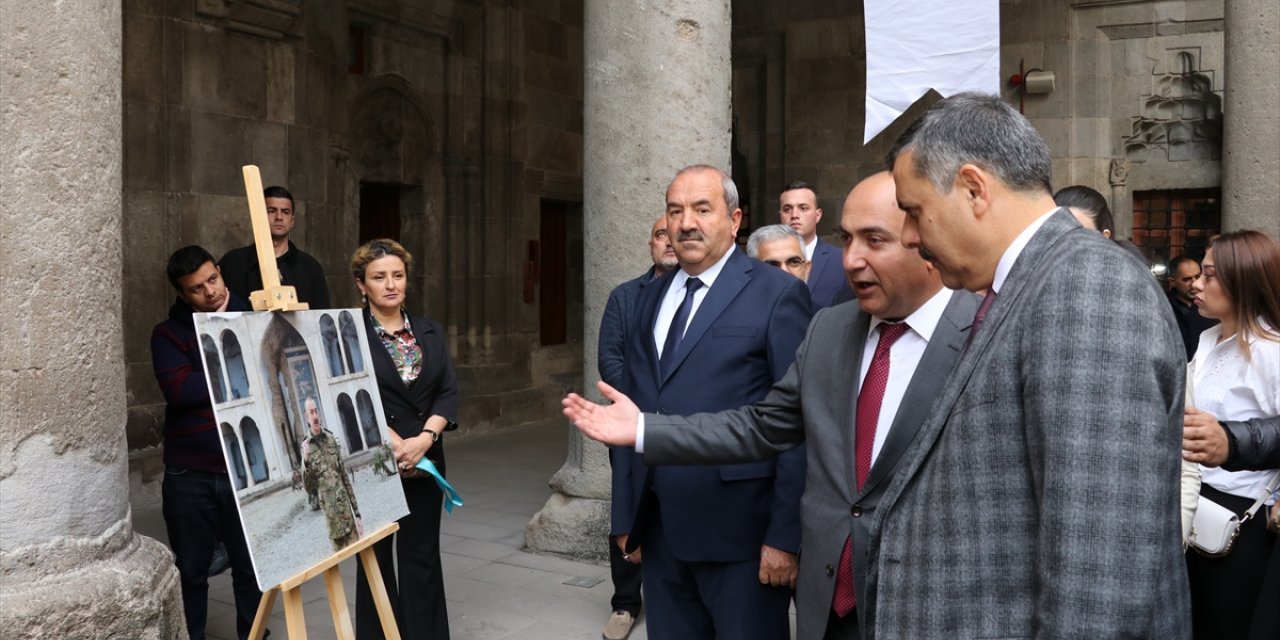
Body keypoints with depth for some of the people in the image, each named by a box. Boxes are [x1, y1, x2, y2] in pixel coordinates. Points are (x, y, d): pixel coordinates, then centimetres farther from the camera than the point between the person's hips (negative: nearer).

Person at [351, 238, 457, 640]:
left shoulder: (430, 331, 8)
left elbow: (448, 392, 2)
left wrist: (424, 439, -12)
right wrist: (397, 446, -15)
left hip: (426, 462, 4)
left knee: (422, 556, 9)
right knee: (376, 558, 8)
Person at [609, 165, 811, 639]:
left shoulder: (776, 293, -7)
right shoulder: (651, 297, 12)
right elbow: (631, 407, 12)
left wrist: (786, 534, -13)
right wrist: (626, 515, 11)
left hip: (739, 530, -5)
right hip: (659, 531, 6)